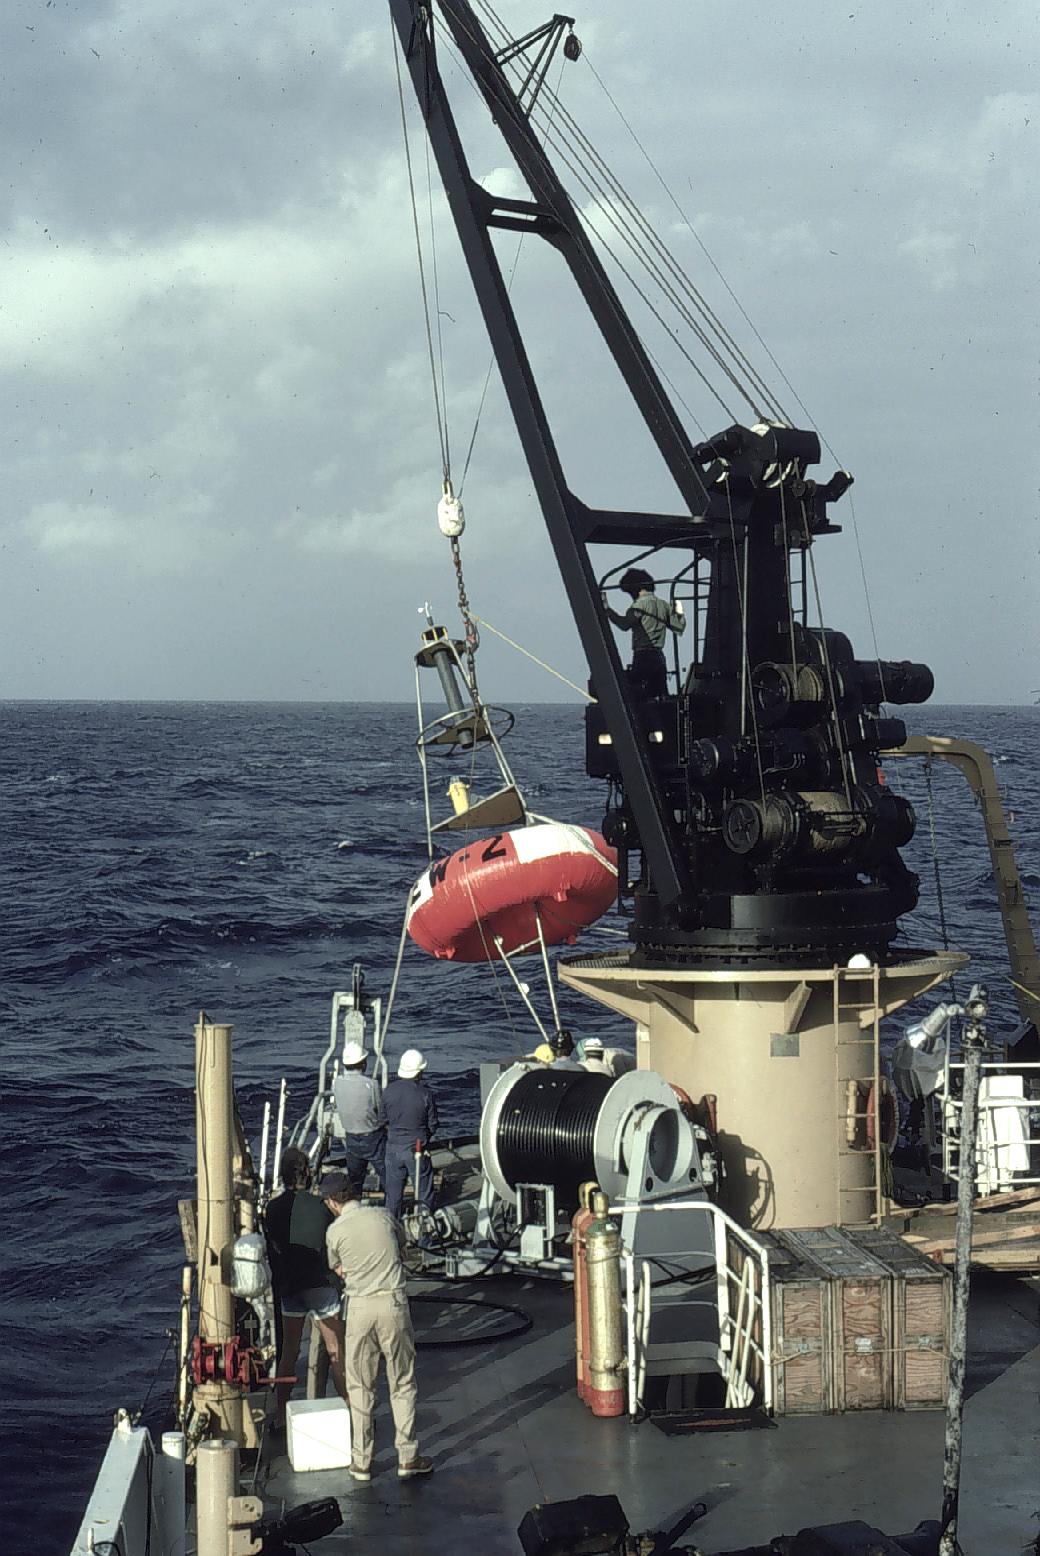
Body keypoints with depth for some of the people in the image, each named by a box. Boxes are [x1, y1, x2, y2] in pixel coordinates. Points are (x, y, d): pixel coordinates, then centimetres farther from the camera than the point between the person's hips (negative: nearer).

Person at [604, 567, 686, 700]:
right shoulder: (663, 604, 15)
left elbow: (625, 624, -20)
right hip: (659, 656, 7)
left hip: (643, 656, -7)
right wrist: (680, 613, 35)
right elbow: (679, 627, 16)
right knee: (662, 695, 8)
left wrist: (607, 610, -14)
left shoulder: (640, 604, -7)